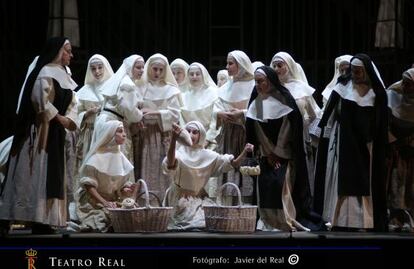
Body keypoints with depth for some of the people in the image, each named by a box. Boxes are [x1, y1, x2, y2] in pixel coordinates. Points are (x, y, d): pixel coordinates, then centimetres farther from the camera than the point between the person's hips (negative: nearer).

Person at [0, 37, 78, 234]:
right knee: (39, 173, -10)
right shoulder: (46, 73, -10)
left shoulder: (63, 76, 18)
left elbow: (72, 103, 15)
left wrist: (69, 120, -4)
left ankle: (44, 219, 8)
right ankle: (38, 219, -11)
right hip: (42, 131, -10)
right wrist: (58, 117, -18)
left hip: (55, 132, 10)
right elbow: (40, 98, -22)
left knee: (52, 174, 7)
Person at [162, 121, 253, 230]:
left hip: (199, 197, 5)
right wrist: (173, 140, -53)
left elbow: (233, 164, 3)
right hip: (181, 200, -5)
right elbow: (170, 164, -36)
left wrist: (244, 152, -17)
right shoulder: (179, 153, -11)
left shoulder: (207, 155, 4)